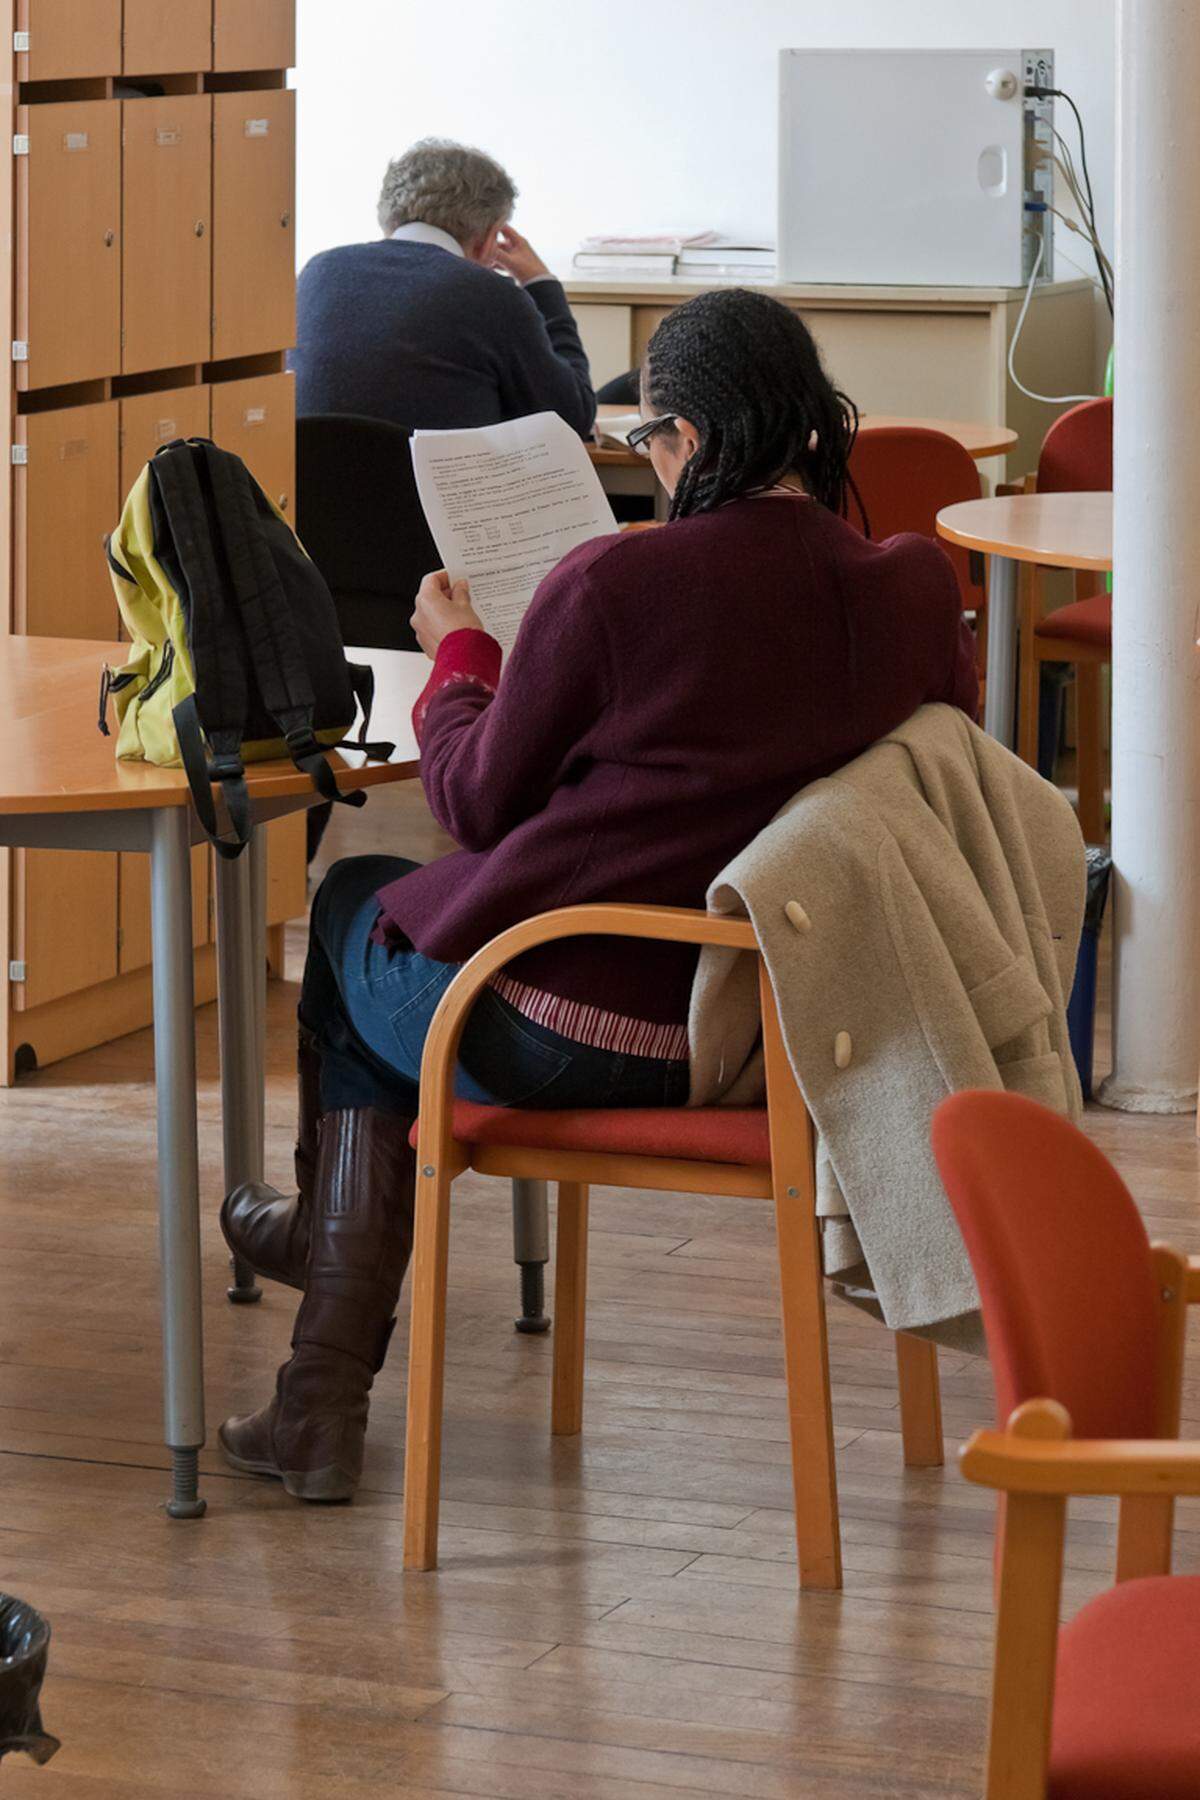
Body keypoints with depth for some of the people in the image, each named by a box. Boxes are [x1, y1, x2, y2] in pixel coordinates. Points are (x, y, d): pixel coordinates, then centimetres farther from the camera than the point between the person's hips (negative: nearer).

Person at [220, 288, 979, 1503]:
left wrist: (460, 653, 14)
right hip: (768, 1040, 6)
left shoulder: (609, 584, -19)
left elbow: (482, 801, -6)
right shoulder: (915, 589, -5)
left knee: (354, 902, 28)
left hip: (565, 1035, -6)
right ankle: (331, 1387, 38)